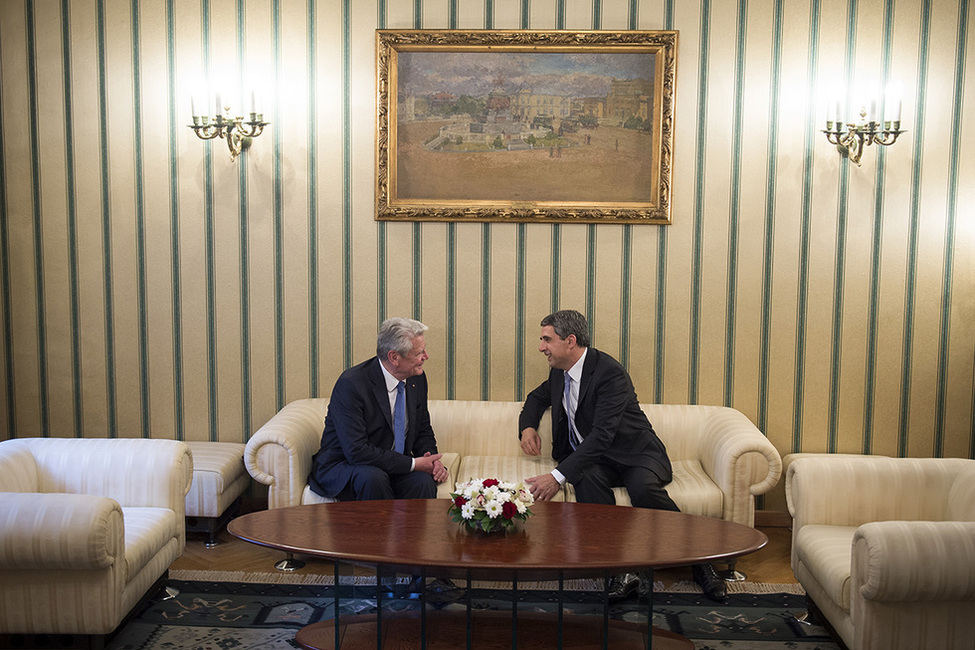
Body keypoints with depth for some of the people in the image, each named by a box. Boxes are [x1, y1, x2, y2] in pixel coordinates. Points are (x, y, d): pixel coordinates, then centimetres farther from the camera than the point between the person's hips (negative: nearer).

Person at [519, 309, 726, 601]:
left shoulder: (609, 372, -20)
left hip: (633, 454, -5)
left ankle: (698, 561, -17)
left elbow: (602, 435, -29)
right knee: (587, 480, -31)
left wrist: (558, 477, -35)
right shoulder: (559, 372, 7)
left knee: (643, 488, -36)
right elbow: (538, 397, 30)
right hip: (589, 458, 5)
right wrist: (527, 427, 7)